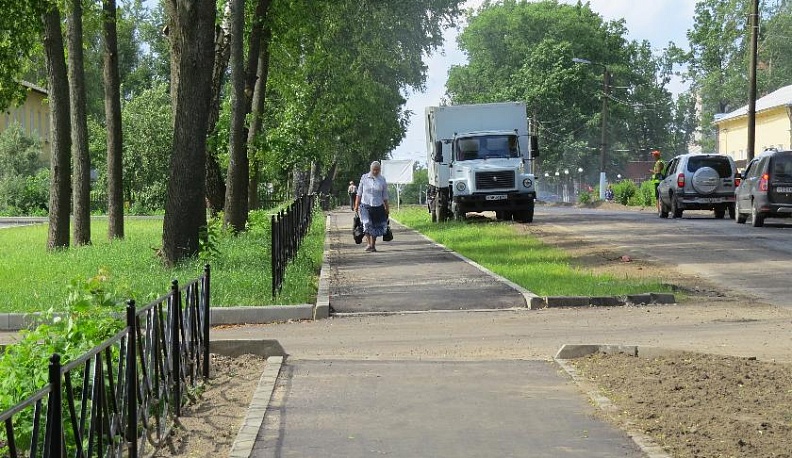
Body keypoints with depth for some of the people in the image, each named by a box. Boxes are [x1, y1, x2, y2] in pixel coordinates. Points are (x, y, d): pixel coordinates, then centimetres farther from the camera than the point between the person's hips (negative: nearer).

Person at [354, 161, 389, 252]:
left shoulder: (382, 180, 4)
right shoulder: (364, 178, 2)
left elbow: (385, 196, 10)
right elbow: (359, 193, 7)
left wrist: (387, 208, 10)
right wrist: (356, 205, 3)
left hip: (378, 206, 1)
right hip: (365, 205, -1)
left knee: (376, 226, 2)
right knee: (367, 224, -17)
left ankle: (373, 245, 13)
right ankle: (368, 243, -15)